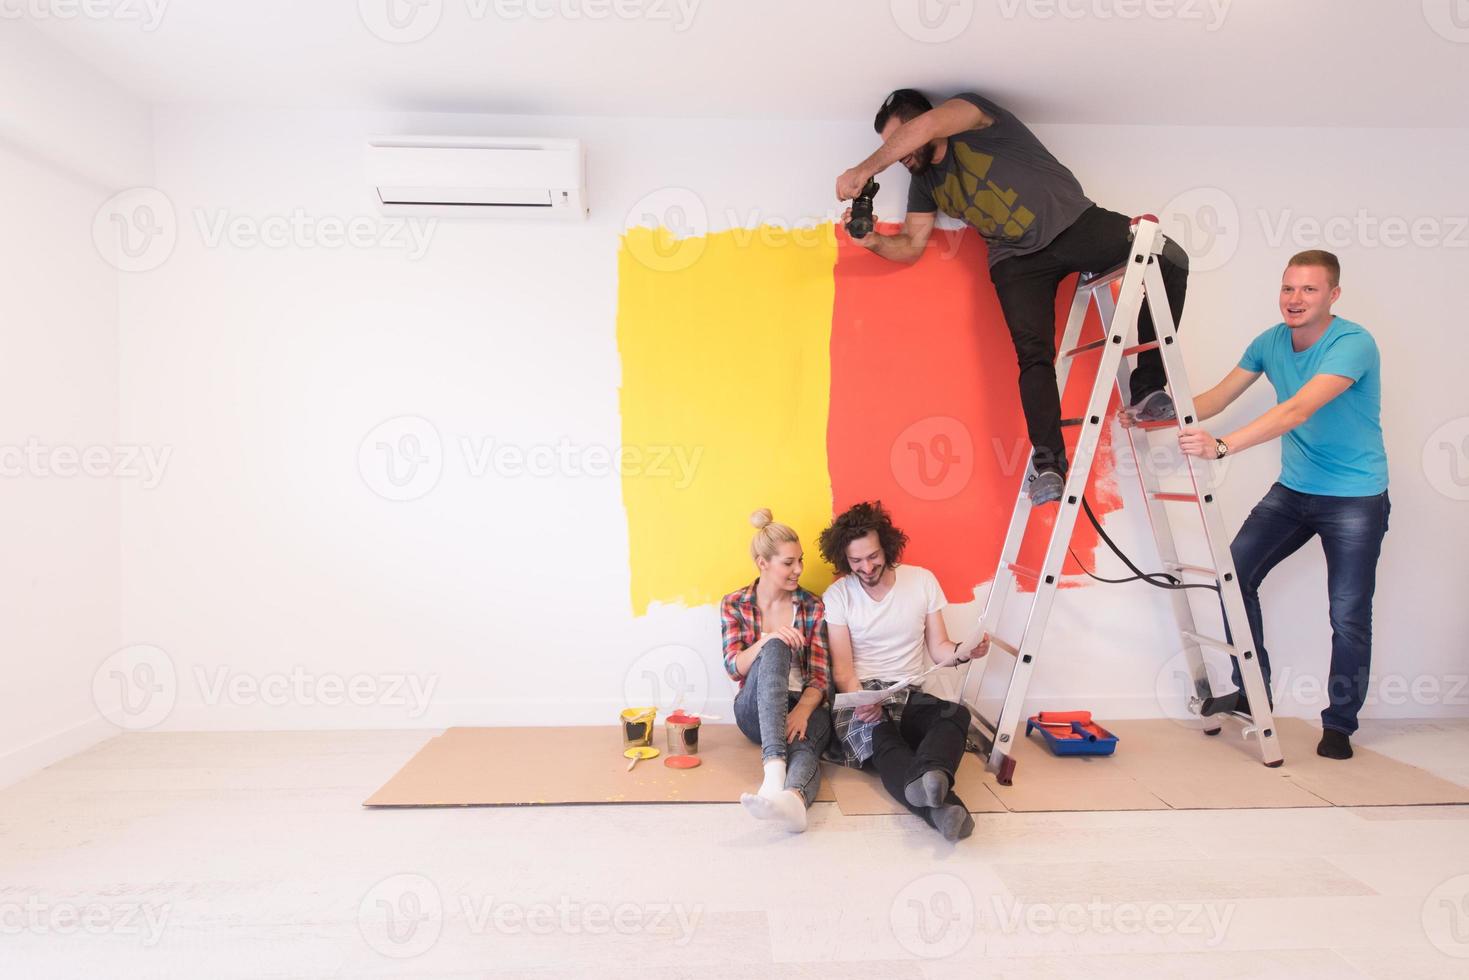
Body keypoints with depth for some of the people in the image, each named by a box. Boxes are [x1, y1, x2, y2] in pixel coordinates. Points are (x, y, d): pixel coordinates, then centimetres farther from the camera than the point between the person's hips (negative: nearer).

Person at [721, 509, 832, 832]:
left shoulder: (813, 607, 4)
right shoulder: (734, 604, 4)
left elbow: (821, 676, -2)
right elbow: (734, 668, -5)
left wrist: (802, 711, -23)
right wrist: (766, 640, -24)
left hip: (804, 705, 1)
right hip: (756, 709, -1)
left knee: (802, 743, -37)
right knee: (775, 649, -34)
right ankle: (774, 767, -52)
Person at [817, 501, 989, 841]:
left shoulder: (922, 580, 7)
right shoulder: (837, 596, 1)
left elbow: (939, 649, 9)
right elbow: (842, 669, -3)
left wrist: (965, 650, -15)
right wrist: (860, 700, -25)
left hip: (910, 697, 2)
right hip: (861, 698, -2)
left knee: (957, 713, -32)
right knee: (879, 735, -37)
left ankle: (926, 778, -61)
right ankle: (942, 806, -61)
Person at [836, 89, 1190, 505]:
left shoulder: (970, 113, -3)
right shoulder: (924, 182, 15)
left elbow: (925, 127, -25)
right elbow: (910, 246, 12)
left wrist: (865, 169, -26)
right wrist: (874, 240, -8)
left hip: (1074, 224, -3)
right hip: (1016, 260, 4)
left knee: (1169, 258, -24)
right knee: (1033, 354, -18)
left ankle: (1147, 389, -20)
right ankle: (1047, 461, -21)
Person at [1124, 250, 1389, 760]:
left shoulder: (1353, 344, -20)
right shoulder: (1271, 342, 1)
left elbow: (1298, 411, -35)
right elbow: (1217, 397, 4)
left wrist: (1223, 446, -47)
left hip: (1356, 500, -6)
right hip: (1293, 489, 6)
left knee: (1348, 616, -3)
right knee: (1234, 574, -2)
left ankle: (1339, 725, 17)